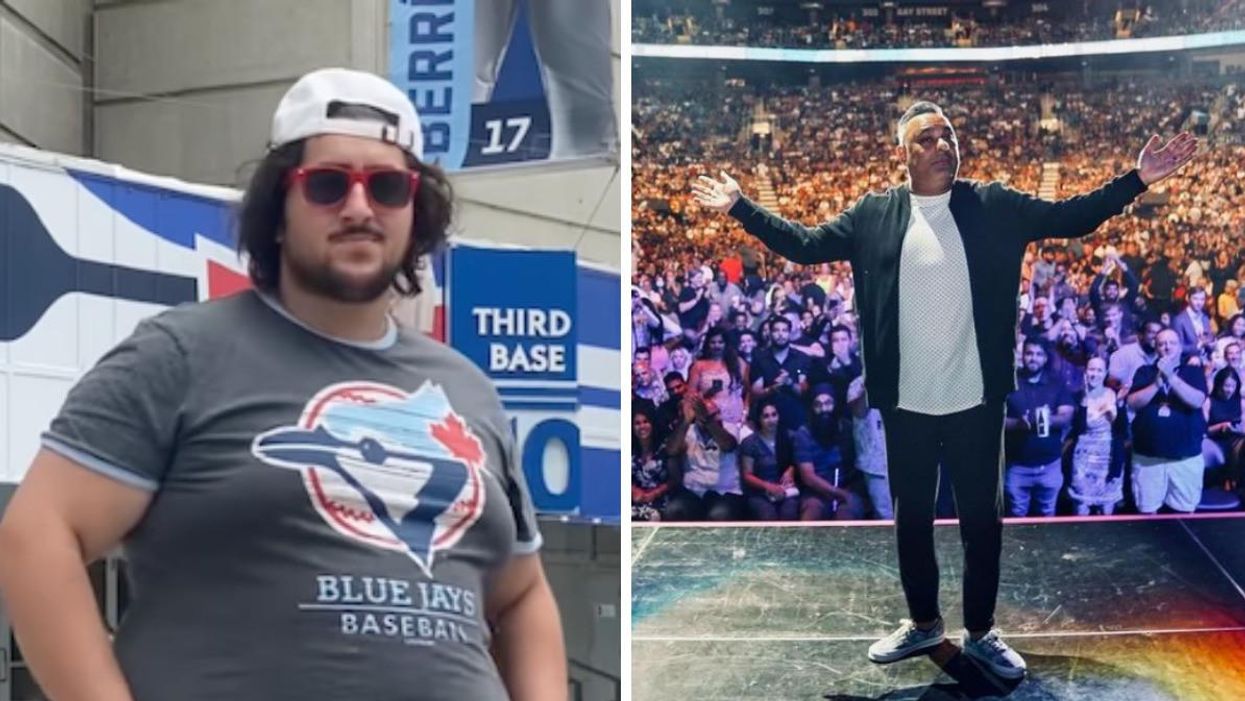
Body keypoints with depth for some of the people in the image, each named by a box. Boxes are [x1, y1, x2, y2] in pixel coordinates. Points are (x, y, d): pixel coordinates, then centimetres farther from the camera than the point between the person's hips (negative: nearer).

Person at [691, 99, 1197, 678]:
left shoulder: (993, 206, -1)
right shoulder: (873, 214, 0)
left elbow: (1071, 218, -2)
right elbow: (805, 244, 2)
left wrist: (1137, 179, -11)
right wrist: (740, 207, -4)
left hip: (975, 400, -1)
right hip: (905, 403, 1)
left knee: (981, 519, 9)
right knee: (911, 517, 14)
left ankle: (981, 632, 25)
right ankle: (923, 621, 33)